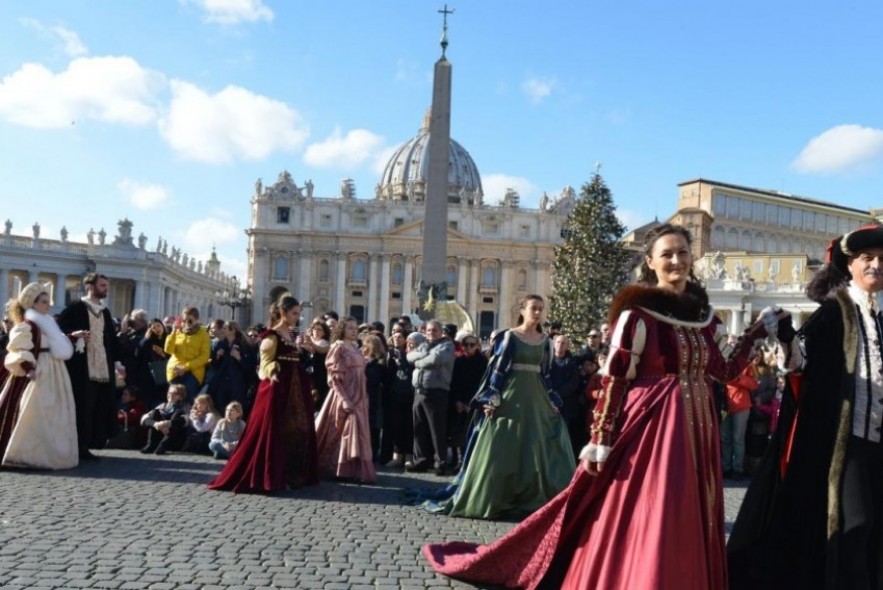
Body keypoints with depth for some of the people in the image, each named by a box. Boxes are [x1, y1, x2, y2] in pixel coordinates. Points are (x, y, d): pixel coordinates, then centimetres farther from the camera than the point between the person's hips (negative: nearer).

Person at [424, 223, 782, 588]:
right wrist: (601, 440, -15)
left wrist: (756, 333, 14)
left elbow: (726, 372, 17)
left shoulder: (702, 313, 10)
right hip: (650, 426, -6)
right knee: (638, 525, -2)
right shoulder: (637, 312, -9)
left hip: (695, 429, 6)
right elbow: (614, 380, -11)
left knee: (686, 529, 12)